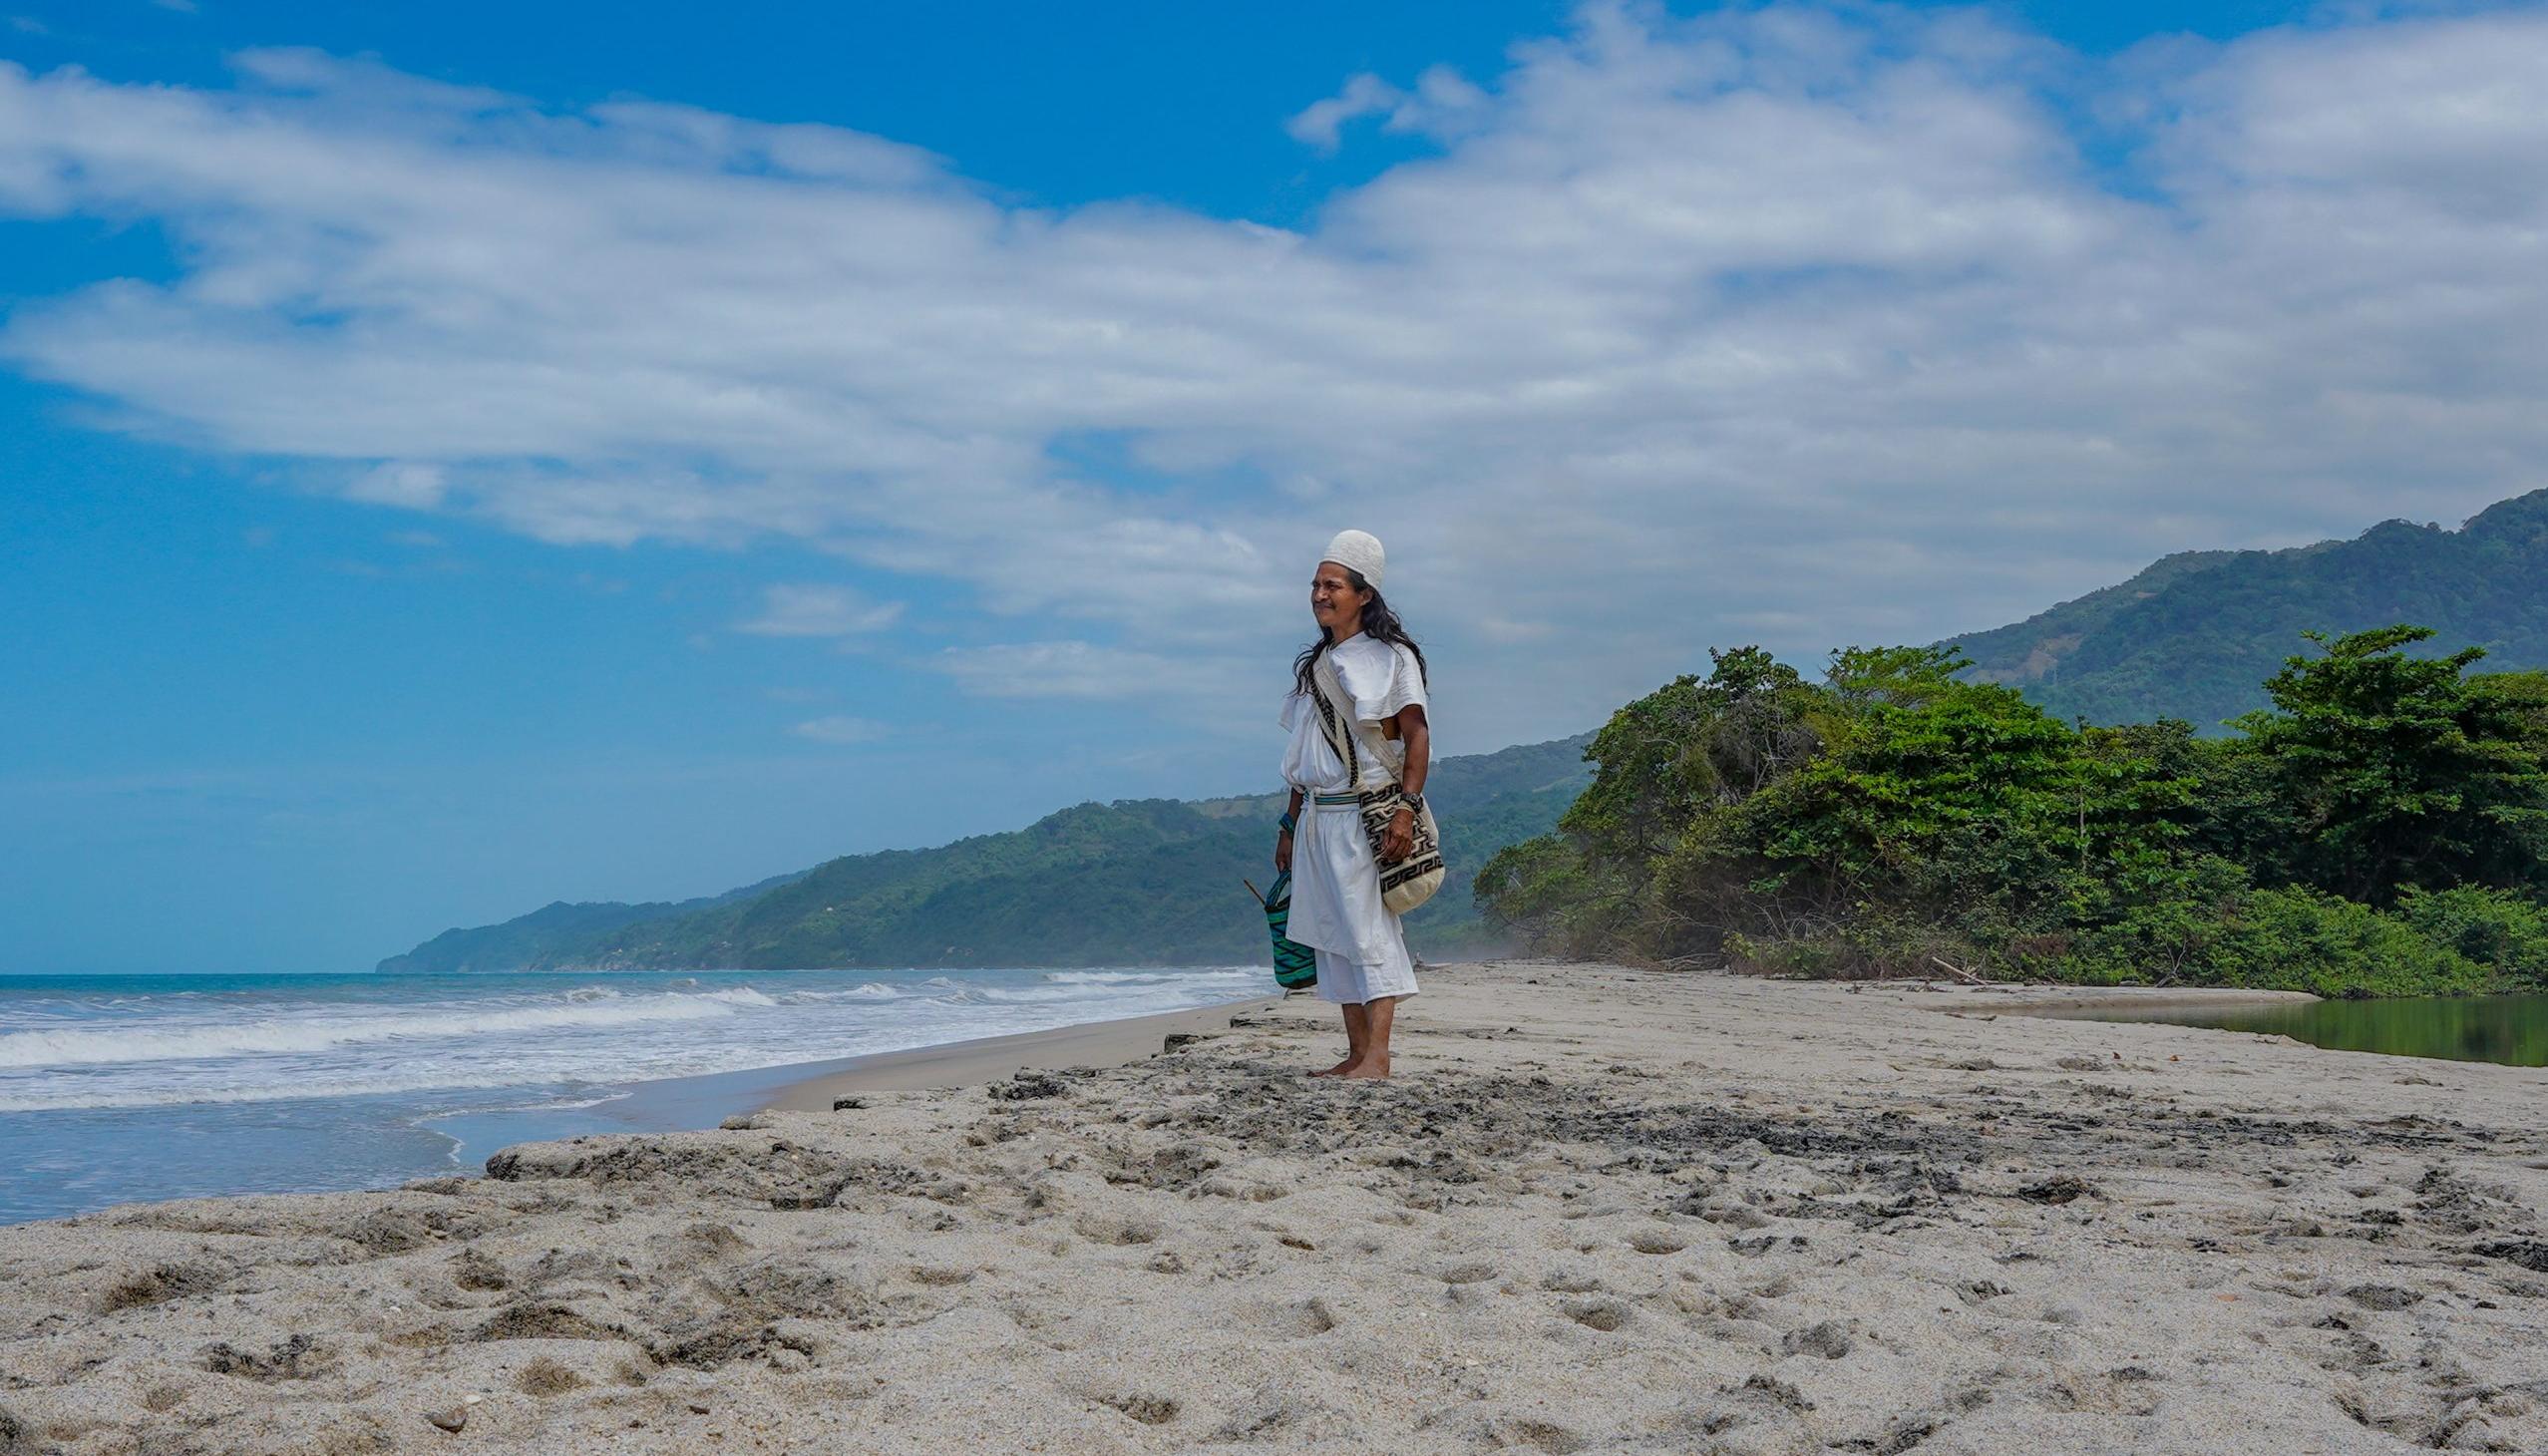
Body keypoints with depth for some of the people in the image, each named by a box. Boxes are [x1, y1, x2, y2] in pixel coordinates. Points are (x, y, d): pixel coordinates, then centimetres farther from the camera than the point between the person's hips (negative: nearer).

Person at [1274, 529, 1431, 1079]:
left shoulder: (1391, 656, -2)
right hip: (1316, 816, 7)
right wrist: (1290, 825, 18)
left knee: (1368, 928, -13)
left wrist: (1407, 808, -20)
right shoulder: (1314, 663, 18)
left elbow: (1417, 735, -9)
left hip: (1366, 814, -7)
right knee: (1332, 935, 5)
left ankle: (1377, 1056, -16)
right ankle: (1356, 1053, 8)